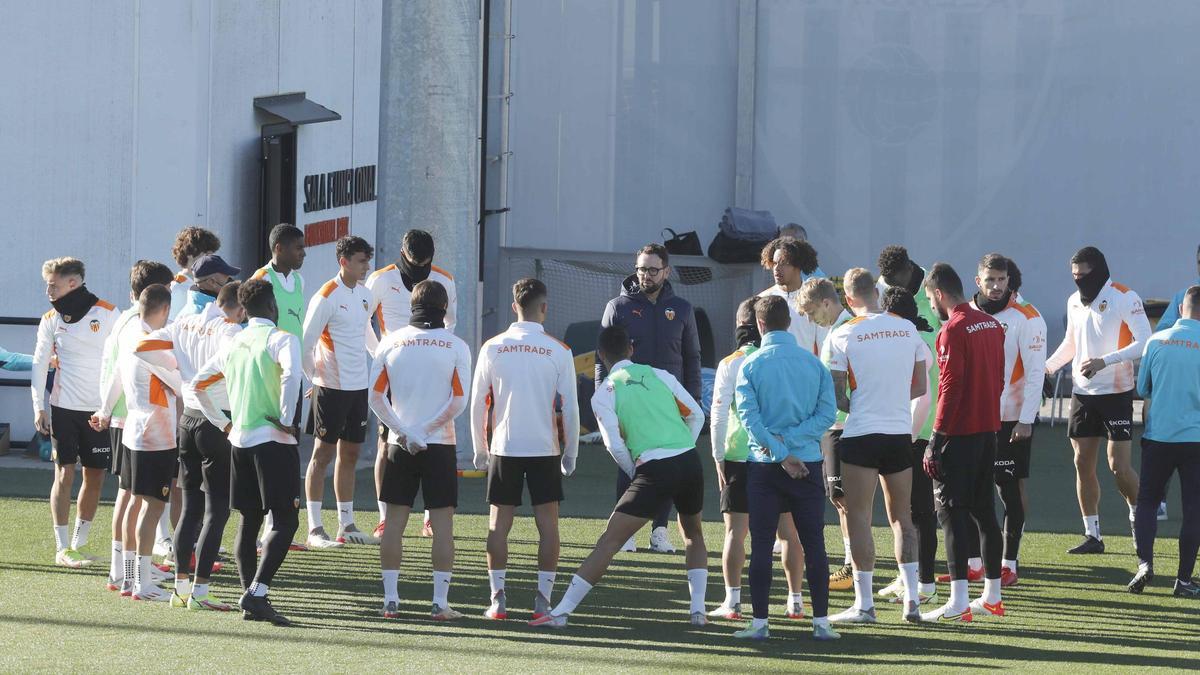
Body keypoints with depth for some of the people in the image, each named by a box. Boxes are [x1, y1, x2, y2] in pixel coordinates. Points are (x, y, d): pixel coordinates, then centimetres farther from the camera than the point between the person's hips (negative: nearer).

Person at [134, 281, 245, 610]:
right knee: (217, 509, -1)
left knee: (191, 506, 14)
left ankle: (181, 587, 15)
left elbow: (142, 347, 7)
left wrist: (177, 364, 13)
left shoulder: (185, 323, 7)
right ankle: (200, 591, -3)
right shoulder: (228, 329, -14)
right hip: (218, 421, -7)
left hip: (188, 419, 7)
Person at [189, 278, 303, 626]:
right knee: (285, 521, -5)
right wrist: (286, 420, -17)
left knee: (249, 520, 13)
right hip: (273, 441, -7)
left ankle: (250, 599, 11)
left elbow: (196, 385, 20)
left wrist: (222, 423, 23)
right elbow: (291, 374, -27)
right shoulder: (281, 339, -7)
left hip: (239, 441, 7)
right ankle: (257, 592, -19)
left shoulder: (231, 345, 13)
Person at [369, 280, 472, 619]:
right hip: (440, 445, -2)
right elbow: (459, 401, -9)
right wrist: (429, 429, -4)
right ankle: (440, 602, -2)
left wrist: (403, 431, -2)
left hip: (399, 445, 2)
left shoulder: (391, 342, 2)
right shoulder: (456, 346, -3)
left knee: (395, 521, 7)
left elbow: (376, 396, -1)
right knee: (442, 522, 1)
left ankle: (390, 599, 6)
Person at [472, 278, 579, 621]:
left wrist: (480, 450, 15)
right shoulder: (559, 351, -4)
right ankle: (543, 599, 2)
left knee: (499, 523, 7)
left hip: (503, 449, 1)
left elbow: (477, 403, 4)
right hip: (545, 448, -1)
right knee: (547, 522, 5)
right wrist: (570, 452, 10)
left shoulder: (492, 348, 0)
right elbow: (569, 408, -1)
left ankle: (498, 599, 4)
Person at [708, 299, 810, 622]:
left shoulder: (731, 364, -4)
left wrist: (718, 458, 0)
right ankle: (796, 601, 9)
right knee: (789, 531, 7)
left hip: (739, 457, -2)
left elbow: (719, 413, -6)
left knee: (736, 532, 2)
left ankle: (732, 601, -1)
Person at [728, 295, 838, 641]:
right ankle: (821, 621, 2)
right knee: (814, 543, 5)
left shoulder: (751, 366, -3)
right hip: (808, 464, 1)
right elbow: (827, 413, -3)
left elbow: (749, 416, -11)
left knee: (762, 544, 4)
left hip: (764, 466, -1)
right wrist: (789, 440, -7)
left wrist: (780, 452, -10)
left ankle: (759, 622, 2)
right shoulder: (814, 363, 3)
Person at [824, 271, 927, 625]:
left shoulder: (842, 335, -7)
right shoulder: (908, 329, 4)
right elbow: (920, 386, 11)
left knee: (858, 517, 1)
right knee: (902, 516, 13)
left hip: (861, 433, -4)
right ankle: (912, 599, 8)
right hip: (901, 433, 4)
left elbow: (837, 396, -5)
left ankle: (864, 602, -1)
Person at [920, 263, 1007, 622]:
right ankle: (992, 596, 19)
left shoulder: (953, 330, -14)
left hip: (959, 433, -8)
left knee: (952, 513, -6)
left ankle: (958, 602, -11)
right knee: (984, 511, 14)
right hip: (988, 430, 8)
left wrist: (936, 439, -15)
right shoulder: (992, 325, 11)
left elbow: (950, 386, -17)